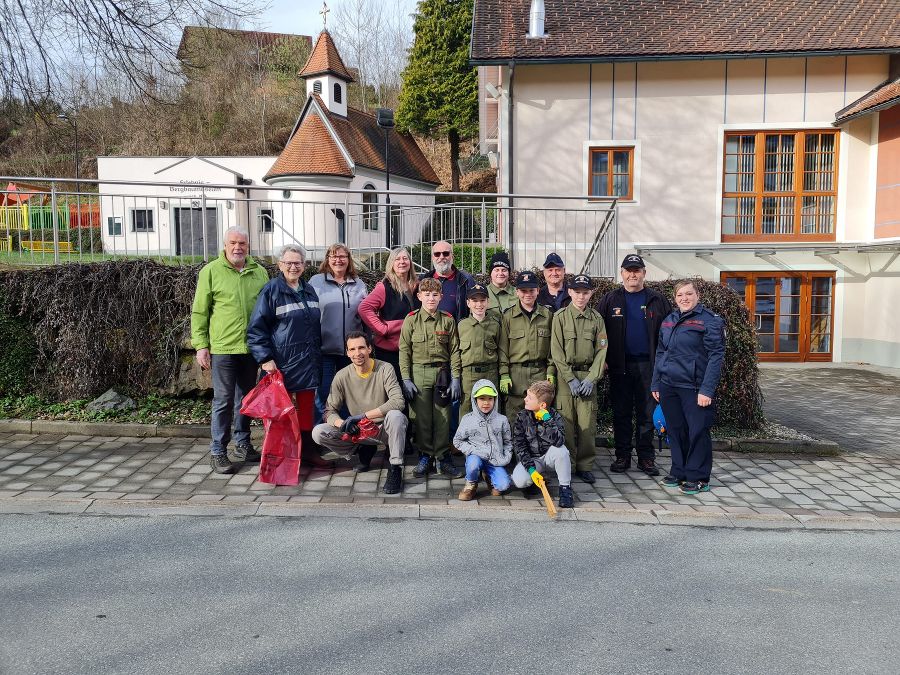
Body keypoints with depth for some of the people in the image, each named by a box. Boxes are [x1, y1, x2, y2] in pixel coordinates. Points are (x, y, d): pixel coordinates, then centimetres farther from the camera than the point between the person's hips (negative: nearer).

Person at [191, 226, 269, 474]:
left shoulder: (260, 272, 9)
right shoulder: (211, 271, -1)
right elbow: (199, 311, -1)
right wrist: (201, 345, -7)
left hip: (252, 347, 4)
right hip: (223, 347, -4)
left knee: (245, 399, 14)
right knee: (223, 400, 0)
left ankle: (242, 446, 27)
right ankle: (218, 451, 11)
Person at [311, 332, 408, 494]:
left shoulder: (385, 369, -13)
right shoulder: (342, 376, -5)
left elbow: (398, 401, -25)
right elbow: (329, 411, -3)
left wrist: (363, 416, -28)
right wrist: (342, 424, -27)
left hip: (384, 429, -3)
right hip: (357, 432, 3)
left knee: (395, 416, -37)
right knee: (318, 432, -16)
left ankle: (395, 469, -21)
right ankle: (364, 451, 5)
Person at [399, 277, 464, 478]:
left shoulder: (448, 320, 5)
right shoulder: (411, 320, 1)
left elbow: (454, 350, 5)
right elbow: (404, 351, -1)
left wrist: (455, 378, -1)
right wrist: (406, 379, -6)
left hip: (442, 372, 1)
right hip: (419, 373, -1)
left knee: (443, 417, 2)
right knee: (422, 418, 3)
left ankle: (442, 457, 13)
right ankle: (425, 456, 16)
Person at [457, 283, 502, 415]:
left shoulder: (495, 324, 6)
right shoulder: (462, 325, 5)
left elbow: (500, 350, 10)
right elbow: (456, 352, 8)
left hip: (490, 374, 0)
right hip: (468, 374, 0)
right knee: (466, 412, 2)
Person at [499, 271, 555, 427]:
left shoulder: (547, 315, 8)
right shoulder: (508, 316, 3)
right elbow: (503, 348, 2)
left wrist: (551, 373, 2)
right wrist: (504, 375, -5)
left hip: (541, 373, 1)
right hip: (516, 373, -1)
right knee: (514, 419, 1)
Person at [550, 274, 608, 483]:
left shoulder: (596, 318, 8)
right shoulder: (560, 316, 0)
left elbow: (601, 350, 5)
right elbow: (556, 351, -4)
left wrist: (591, 379, -6)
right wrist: (570, 378, -10)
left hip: (588, 375, 2)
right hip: (565, 375, -2)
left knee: (587, 423, 0)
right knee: (566, 422, -1)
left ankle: (585, 466, 12)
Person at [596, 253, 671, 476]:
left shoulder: (657, 301, 6)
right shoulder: (610, 300, 5)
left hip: (648, 365, 0)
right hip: (620, 366, 0)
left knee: (647, 413, 5)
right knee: (621, 413, 6)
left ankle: (646, 457, 14)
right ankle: (622, 456, 15)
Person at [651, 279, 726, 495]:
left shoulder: (709, 321, -7)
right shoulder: (668, 321, 13)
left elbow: (716, 356, -12)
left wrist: (707, 390, -17)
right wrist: (656, 384, 13)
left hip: (694, 387, -6)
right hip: (668, 386, 6)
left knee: (697, 431, 1)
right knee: (675, 430, 13)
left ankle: (698, 477, 12)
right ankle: (679, 472, 26)